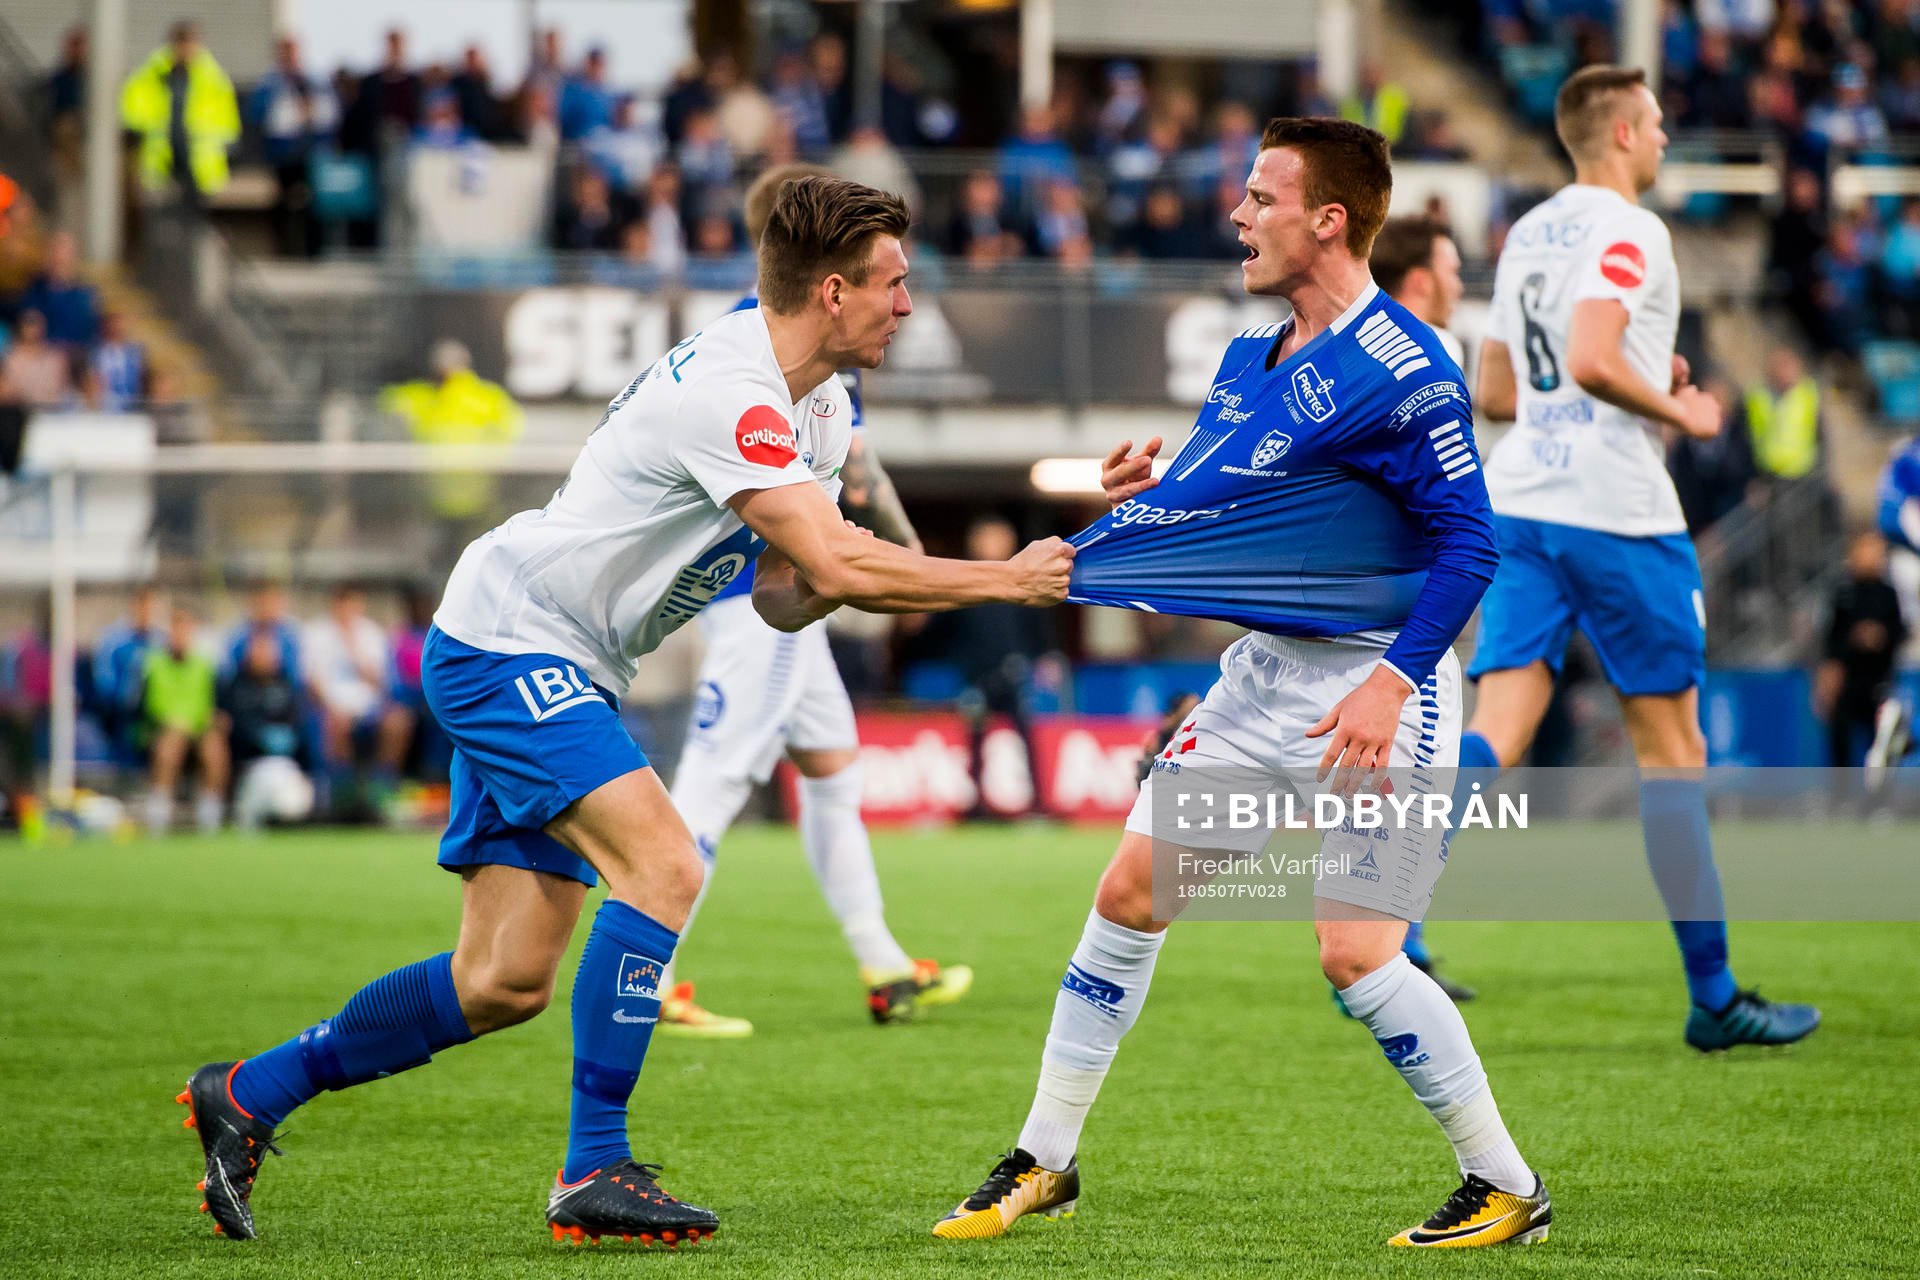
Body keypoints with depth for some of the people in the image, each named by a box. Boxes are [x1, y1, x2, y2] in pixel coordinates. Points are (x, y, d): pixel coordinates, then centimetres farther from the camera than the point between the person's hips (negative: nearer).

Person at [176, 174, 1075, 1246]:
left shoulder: (821, 408, 8)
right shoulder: (728, 396, -24)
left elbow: (786, 597, 8)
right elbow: (840, 568, -30)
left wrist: (843, 573, -13)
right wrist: (1006, 580, -21)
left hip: (558, 674, 10)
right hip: (508, 646, -10)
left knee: (505, 985, 5)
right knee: (663, 865, -25)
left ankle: (248, 1096, 20)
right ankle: (594, 1174, -21)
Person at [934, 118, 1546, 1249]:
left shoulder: (1399, 374, -19)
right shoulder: (1257, 356, 8)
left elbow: (1468, 545, -20)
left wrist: (1392, 681, -26)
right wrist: (1160, 482, 5)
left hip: (1378, 685, -9)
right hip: (1264, 671, 9)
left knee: (1356, 953, -14)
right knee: (1132, 890, 5)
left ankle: (1508, 1188, 1)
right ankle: (1044, 1163, 15)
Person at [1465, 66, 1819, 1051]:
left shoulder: (1525, 235, 17)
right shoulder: (1628, 231, -9)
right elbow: (1592, 360, -24)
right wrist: (1677, 412, -8)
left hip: (1517, 504, 7)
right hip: (1616, 513, -7)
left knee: (1496, 734, -3)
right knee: (1670, 747, 3)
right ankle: (1713, 997, 10)